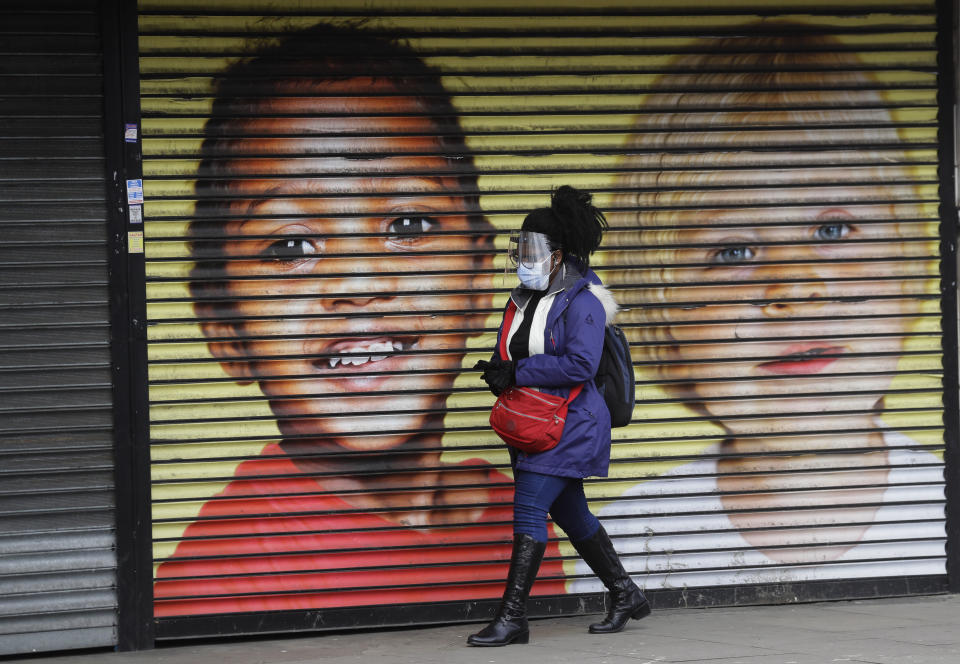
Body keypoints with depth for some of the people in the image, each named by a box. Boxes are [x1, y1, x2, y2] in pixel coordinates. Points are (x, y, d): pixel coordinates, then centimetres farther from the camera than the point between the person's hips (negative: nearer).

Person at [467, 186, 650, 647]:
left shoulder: (582, 303, -15)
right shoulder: (525, 298, 12)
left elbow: (580, 364, -25)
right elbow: (509, 350, 19)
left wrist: (518, 373, -23)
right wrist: (498, 371, -6)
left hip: (569, 425, -9)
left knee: (529, 510, -14)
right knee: (571, 516, 16)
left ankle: (512, 618, -14)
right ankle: (626, 596, 29)